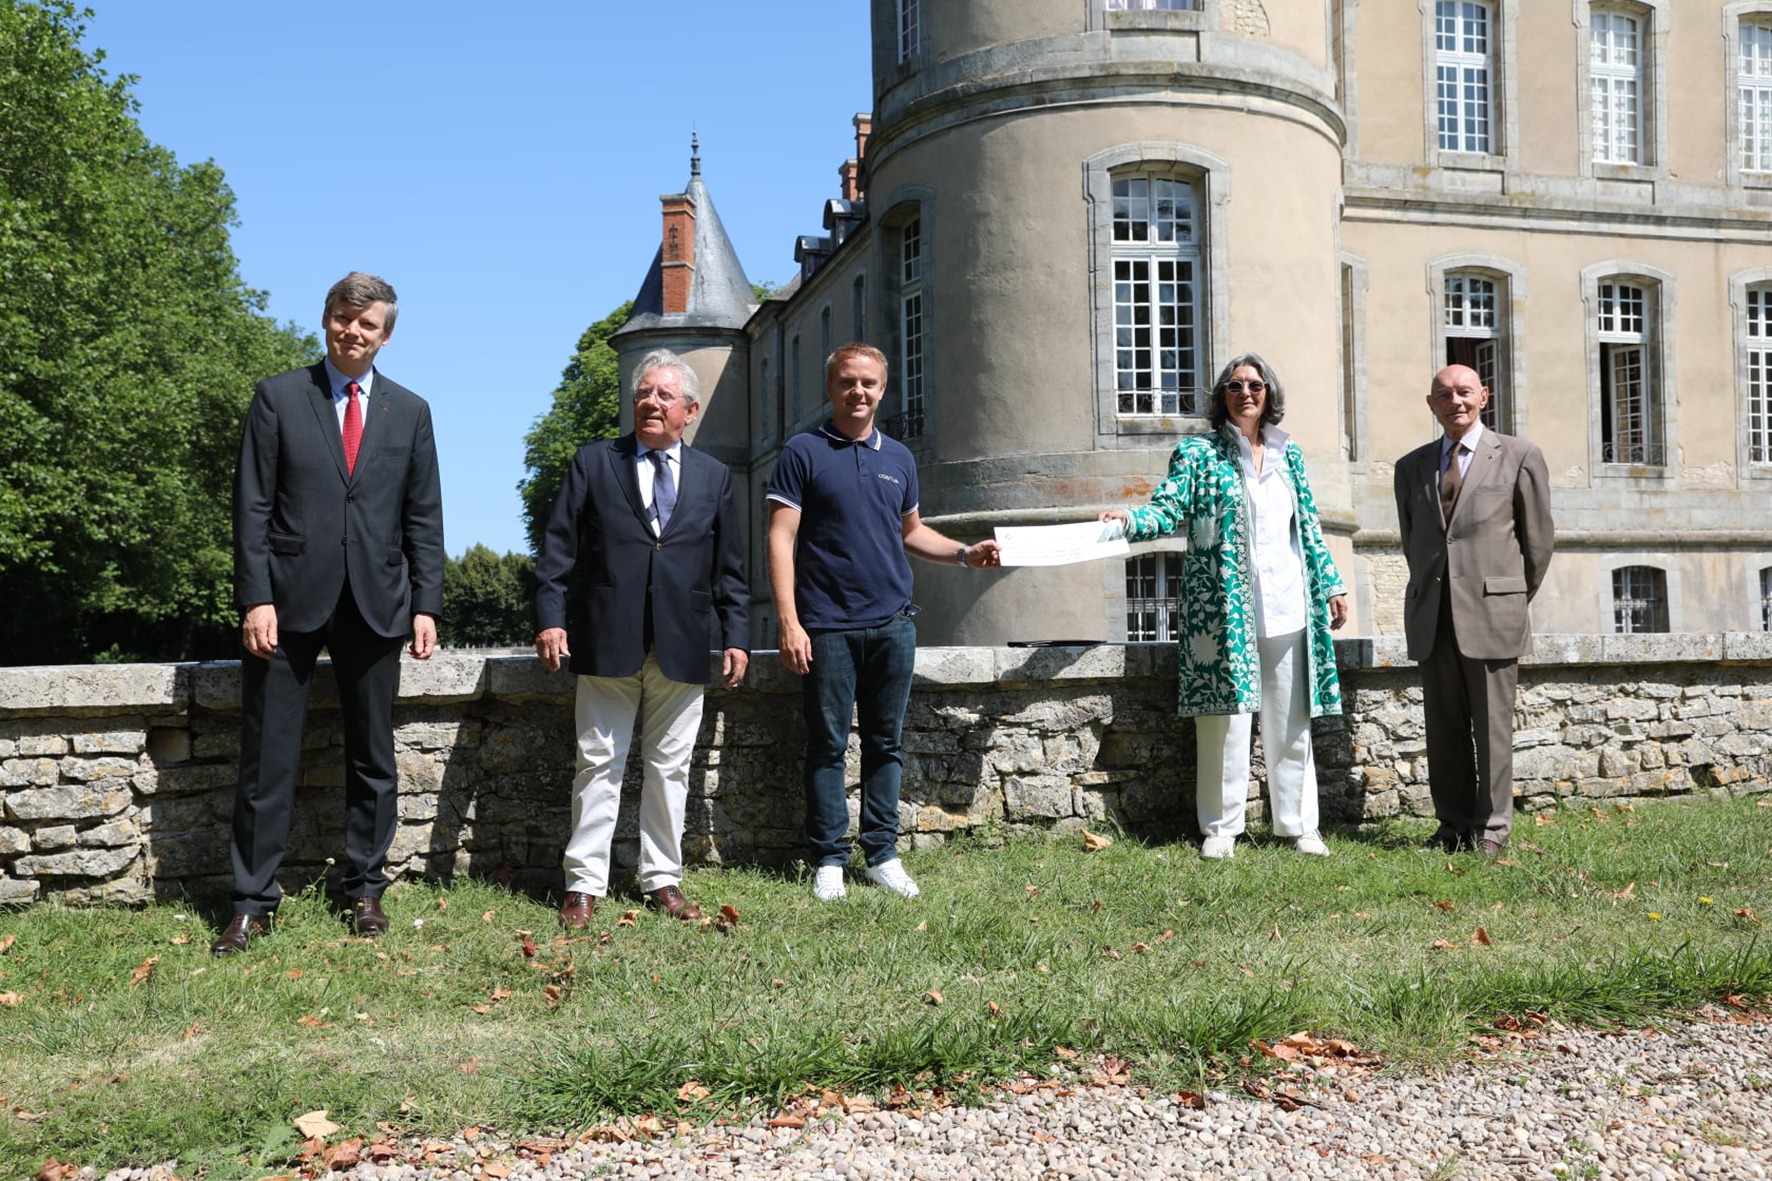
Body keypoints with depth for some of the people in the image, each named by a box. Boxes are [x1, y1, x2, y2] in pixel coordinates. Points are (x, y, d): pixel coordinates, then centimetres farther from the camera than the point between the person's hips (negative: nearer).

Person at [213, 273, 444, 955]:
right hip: (290, 600, -2)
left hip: (375, 607, 2)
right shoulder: (278, 398, 4)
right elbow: (252, 506, 0)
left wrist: (425, 605, 1)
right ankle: (253, 903, 11)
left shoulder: (409, 412, 10)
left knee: (373, 758, 9)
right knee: (267, 759, 1)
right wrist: (255, 598, -9)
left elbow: (423, 518, 9)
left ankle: (365, 891, 21)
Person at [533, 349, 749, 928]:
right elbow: (557, 549, 4)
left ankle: (663, 880, 18)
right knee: (599, 763, 2)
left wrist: (736, 636, 4)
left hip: (683, 645, 2)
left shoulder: (713, 476, 13)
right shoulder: (593, 463, 7)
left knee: (670, 767, 8)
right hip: (609, 641, -2)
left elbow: (729, 568, 12)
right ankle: (584, 884, 9)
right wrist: (550, 618, -6)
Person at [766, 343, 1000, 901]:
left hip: (892, 624, 4)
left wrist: (965, 553, 7)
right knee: (828, 745, 2)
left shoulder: (899, 458, 13)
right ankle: (829, 860, 11)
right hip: (828, 627, -4)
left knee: (885, 743, 8)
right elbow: (781, 539, -5)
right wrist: (788, 621, -13)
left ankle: (882, 853, 17)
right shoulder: (803, 452, -1)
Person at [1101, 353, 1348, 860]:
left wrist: (1331, 585, 15)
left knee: (1292, 723, 8)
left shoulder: (1289, 453, 14)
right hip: (1223, 606, -4)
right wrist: (1130, 518, -28)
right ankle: (1221, 828, 8)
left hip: (1287, 606, 4)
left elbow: (1309, 527, 18)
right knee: (1226, 720, -3)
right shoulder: (1198, 453, 3)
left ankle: (1299, 826, 17)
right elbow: (1169, 509, -8)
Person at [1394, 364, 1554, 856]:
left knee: (1493, 726, 1)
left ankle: (1492, 828, 10)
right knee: (1444, 728, 7)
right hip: (1431, 619, 3)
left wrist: (1514, 601, 10)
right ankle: (1453, 825, 17)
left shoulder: (1519, 457, 2)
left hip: (1492, 614, -3)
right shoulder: (1412, 466, 12)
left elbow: (1539, 539, 6)